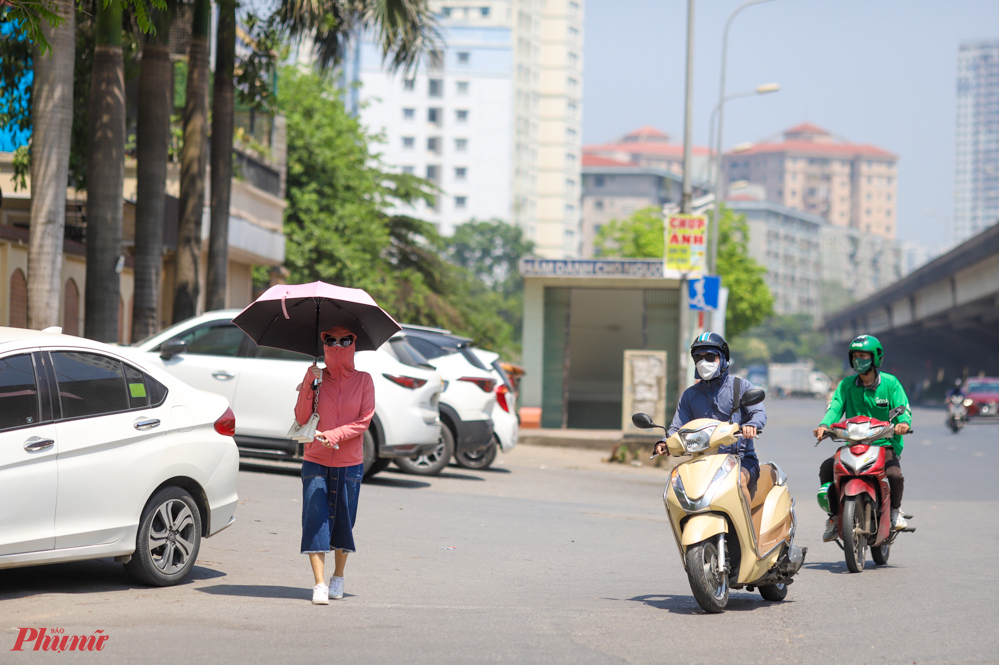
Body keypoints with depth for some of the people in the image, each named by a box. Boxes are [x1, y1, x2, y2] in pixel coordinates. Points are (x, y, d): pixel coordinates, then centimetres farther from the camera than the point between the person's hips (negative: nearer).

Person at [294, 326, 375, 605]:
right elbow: (301, 418, -2)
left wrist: (335, 435, -17)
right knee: (316, 519, -10)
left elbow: (364, 419, -5)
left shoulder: (363, 380, 3)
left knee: (343, 521, 8)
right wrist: (309, 384, -13)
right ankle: (320, 584, -11)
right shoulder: (316, 378, 4)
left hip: (349, 463, 0)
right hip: (316, 461, 0)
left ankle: (338, 577, 27)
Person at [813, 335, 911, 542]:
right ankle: (834, 516, -5)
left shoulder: (890, 383, 1)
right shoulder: (846, 385, 9)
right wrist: (824, 425, -26)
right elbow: (835, 408, -3)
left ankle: (895, 509, 3)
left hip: (885, 445, -3)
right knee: (826, 468, -22)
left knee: (894, 474, -31)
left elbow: (903, 409, -6)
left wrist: (903, 423, -31)